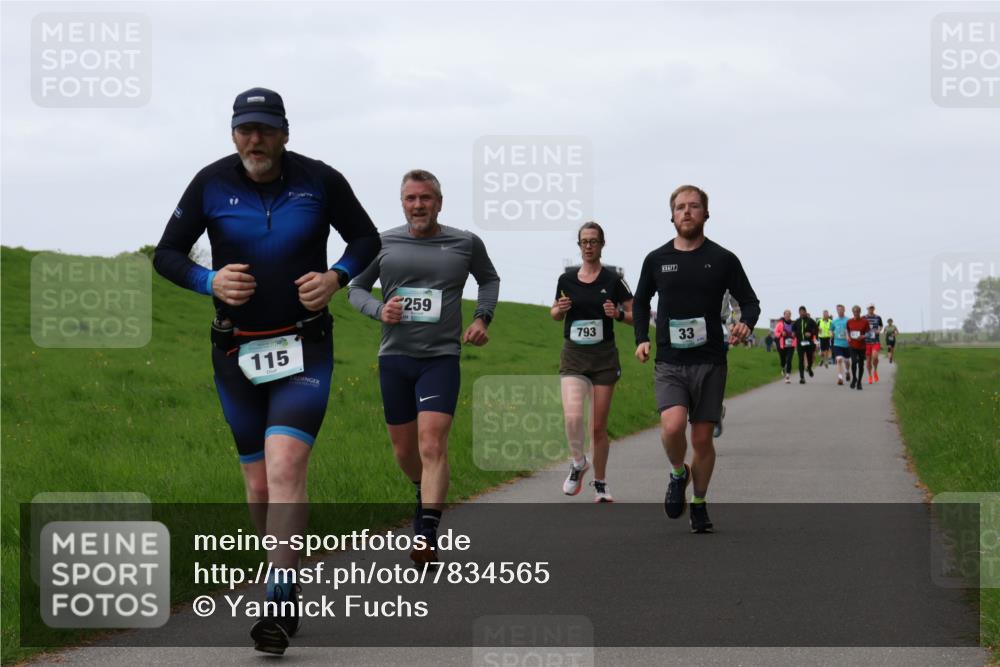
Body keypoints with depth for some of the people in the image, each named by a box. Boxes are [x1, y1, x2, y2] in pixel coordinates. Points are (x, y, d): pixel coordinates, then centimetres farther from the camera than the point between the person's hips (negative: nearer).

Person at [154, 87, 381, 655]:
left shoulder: (320, 181, -3)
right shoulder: (211, 184, -2)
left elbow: (367, 239, 10)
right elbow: (167, 254, 6)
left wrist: (335, 277, -10)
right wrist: (209, 282, -14)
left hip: (306, 348, -2)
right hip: (237, 351, 2)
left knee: (285, 465, -20)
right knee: (259, 485, 7)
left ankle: (280, 605, -20)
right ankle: (291, 584, 29)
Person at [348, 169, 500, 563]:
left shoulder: (466, 243, 3)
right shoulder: (383, 244, 3)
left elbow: (489, 279, 22)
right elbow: (355, 287, 14)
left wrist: (482, 317, 6)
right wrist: (378, 310, -7)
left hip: (441, 358, -2)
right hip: (394, 357, 2)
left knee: (432, 446, -17)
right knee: (404, 450, 12)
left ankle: (427, 536, -21)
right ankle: (425, 490, 44)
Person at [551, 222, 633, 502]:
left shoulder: (613, 281, -2)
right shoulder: (566, 280, 4)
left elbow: (635, 316, 3)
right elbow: (555, 314, 19)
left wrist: (618, 313, -18)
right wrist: (560, 309, -4)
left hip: (604, 357, -1)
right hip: (573, 356, 1)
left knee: (598, 426, 4)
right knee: (573, 418, -21)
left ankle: (600, 484, 22)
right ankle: (578, 463, 8)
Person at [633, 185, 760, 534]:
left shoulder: (722, 259, 1)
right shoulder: (656, 259, 5)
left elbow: (750, 301, 7)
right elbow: (640, 302, 20)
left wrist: (745, 323, -15)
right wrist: (642, 339, 6)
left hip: (709, 362, 0)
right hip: (669, 363, 0)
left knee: (702, 438, 4)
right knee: (672, 426, -23)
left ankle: (699, 504, 24)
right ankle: (678, 474, 8)